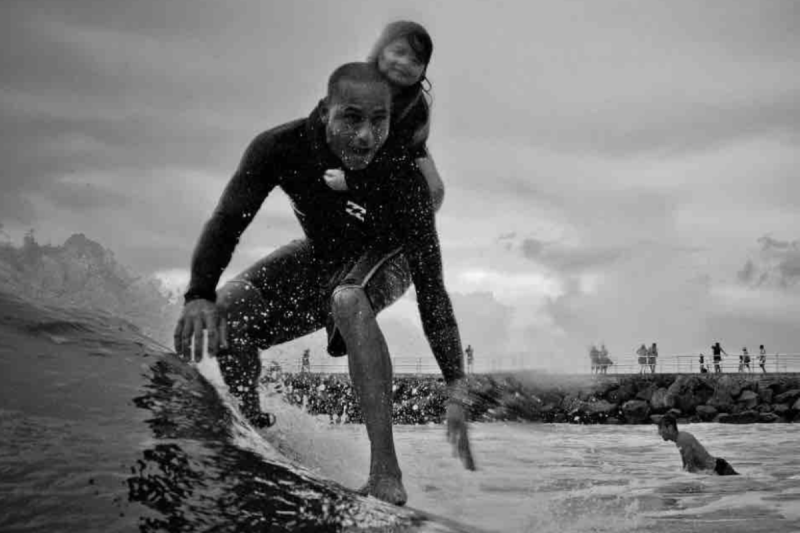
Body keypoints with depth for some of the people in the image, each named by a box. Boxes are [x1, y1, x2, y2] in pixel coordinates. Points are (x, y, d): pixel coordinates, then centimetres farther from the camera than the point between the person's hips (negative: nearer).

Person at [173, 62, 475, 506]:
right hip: (320, 254, 4)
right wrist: (199, 296, -45)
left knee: (347, 299, -39)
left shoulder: (403, 180, -36)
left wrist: (457, 390, -41)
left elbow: (430, 288, -35)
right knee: (227, 310, -19)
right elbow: (227, 220, -27)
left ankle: (385, 475, -39)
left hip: (384, 258, -3)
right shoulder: (282, 148, -29)